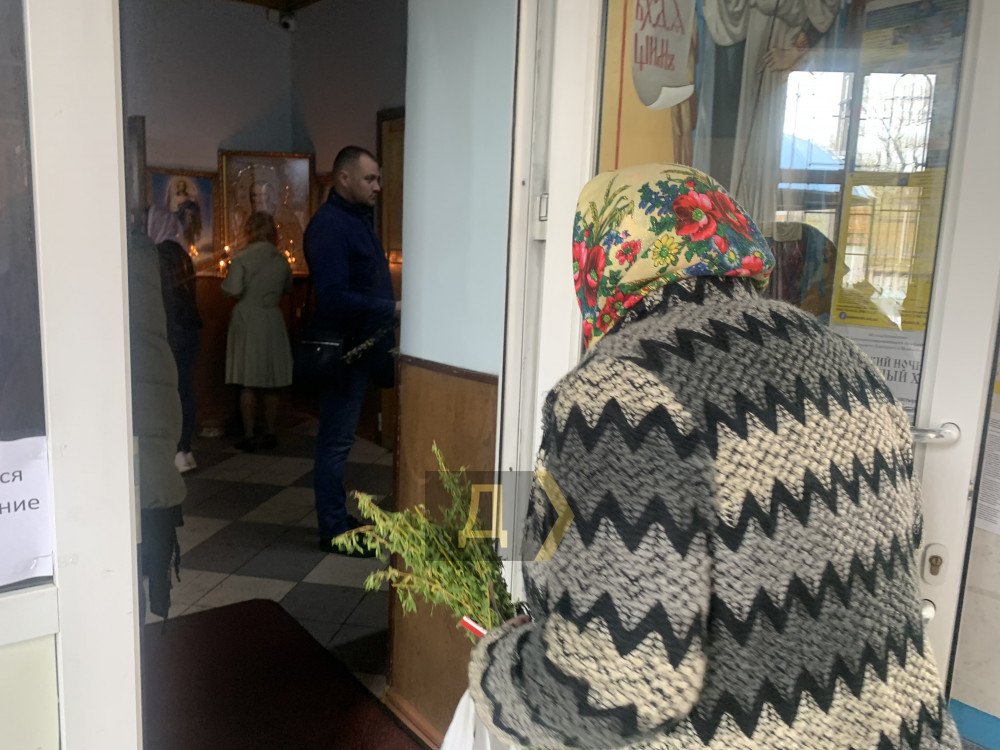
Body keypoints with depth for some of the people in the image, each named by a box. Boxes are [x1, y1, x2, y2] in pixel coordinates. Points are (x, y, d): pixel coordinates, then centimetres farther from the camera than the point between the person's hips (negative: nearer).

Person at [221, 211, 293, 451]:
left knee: (248, 383, 2)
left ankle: (249, 436, 4)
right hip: (273, 321, 4)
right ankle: (270, 433, 17)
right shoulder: (281, 260, 2)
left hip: (247, 319, -3)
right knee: (272, 384, 11)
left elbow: (233, 290, -16)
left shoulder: (243, 258, -11)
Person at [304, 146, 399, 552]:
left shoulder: (359, 218, 15)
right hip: (343, 349, -9)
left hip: (363, 346, 9)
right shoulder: (329, 224, -16)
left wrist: (391, 309, 7)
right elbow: (334, 297, -25)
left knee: (338, 438, 16)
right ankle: (333, 530, 11)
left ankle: (338, 518, 28)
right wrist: (392, 309, -22)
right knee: (336, 440, 0)